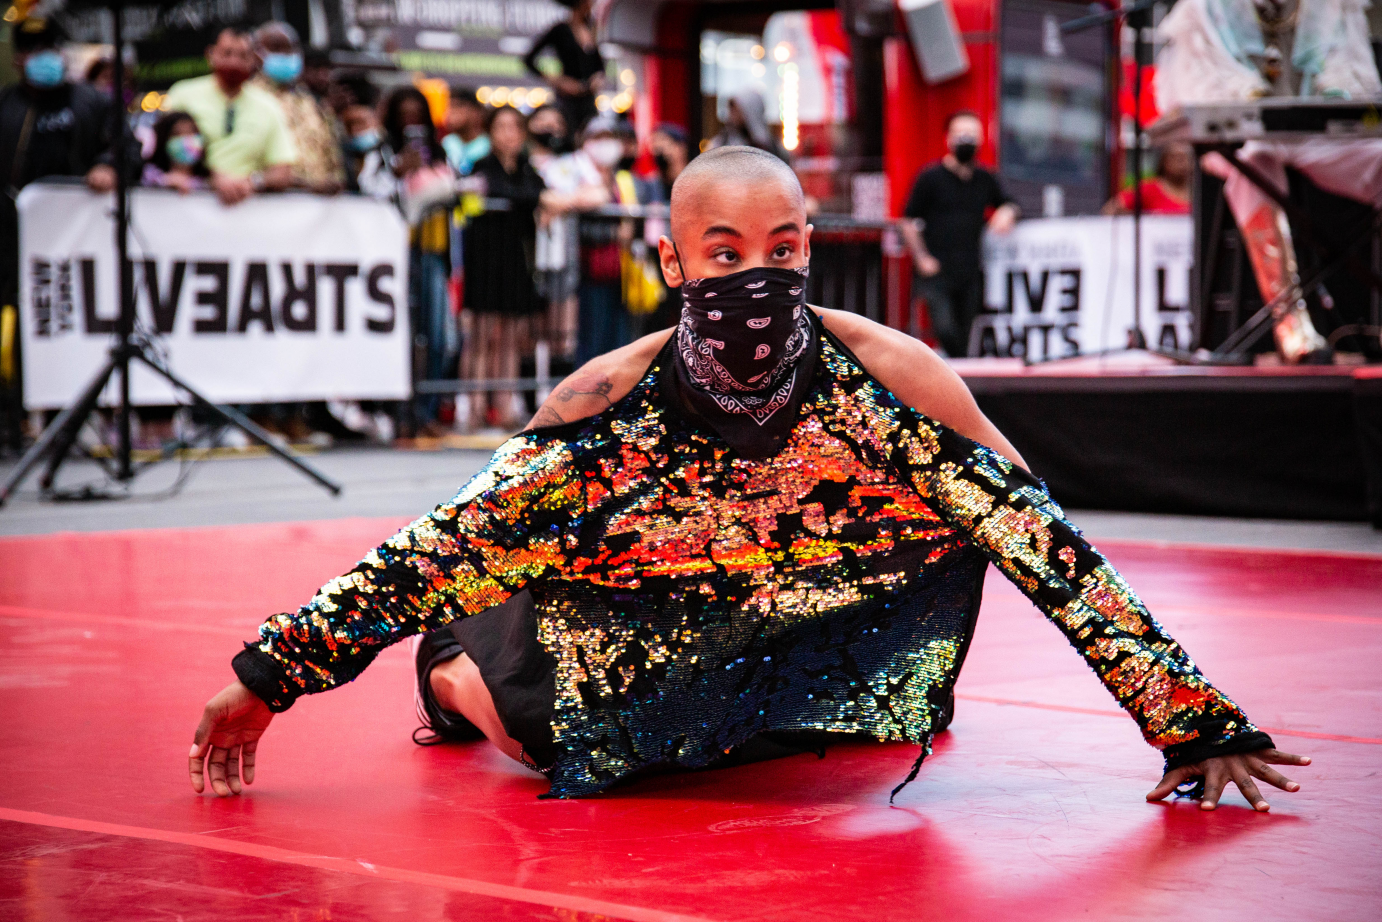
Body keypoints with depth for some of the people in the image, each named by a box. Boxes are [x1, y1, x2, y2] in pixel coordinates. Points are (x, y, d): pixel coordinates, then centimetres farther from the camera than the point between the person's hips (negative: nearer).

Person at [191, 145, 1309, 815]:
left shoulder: (890, 380, -27)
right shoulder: (610, 401, -27)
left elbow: (1052, 551, -24)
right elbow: (436, 549, -22)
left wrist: (1197, 726, -25)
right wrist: (264, 680, -26)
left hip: (827, 622, 2)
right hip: (632, 635, -2)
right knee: (472, 677, -10)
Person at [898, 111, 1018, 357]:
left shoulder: (985, 180, 13)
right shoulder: (931, 177, 0)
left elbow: (1006, 205, 29)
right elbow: (907, 222, 0)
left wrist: (1006, 213, 4)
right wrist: (922, 259, -8)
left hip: (970, 273, 5)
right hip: (936, 273, -4)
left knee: (964, 335, 4)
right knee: (945, 330, -18)